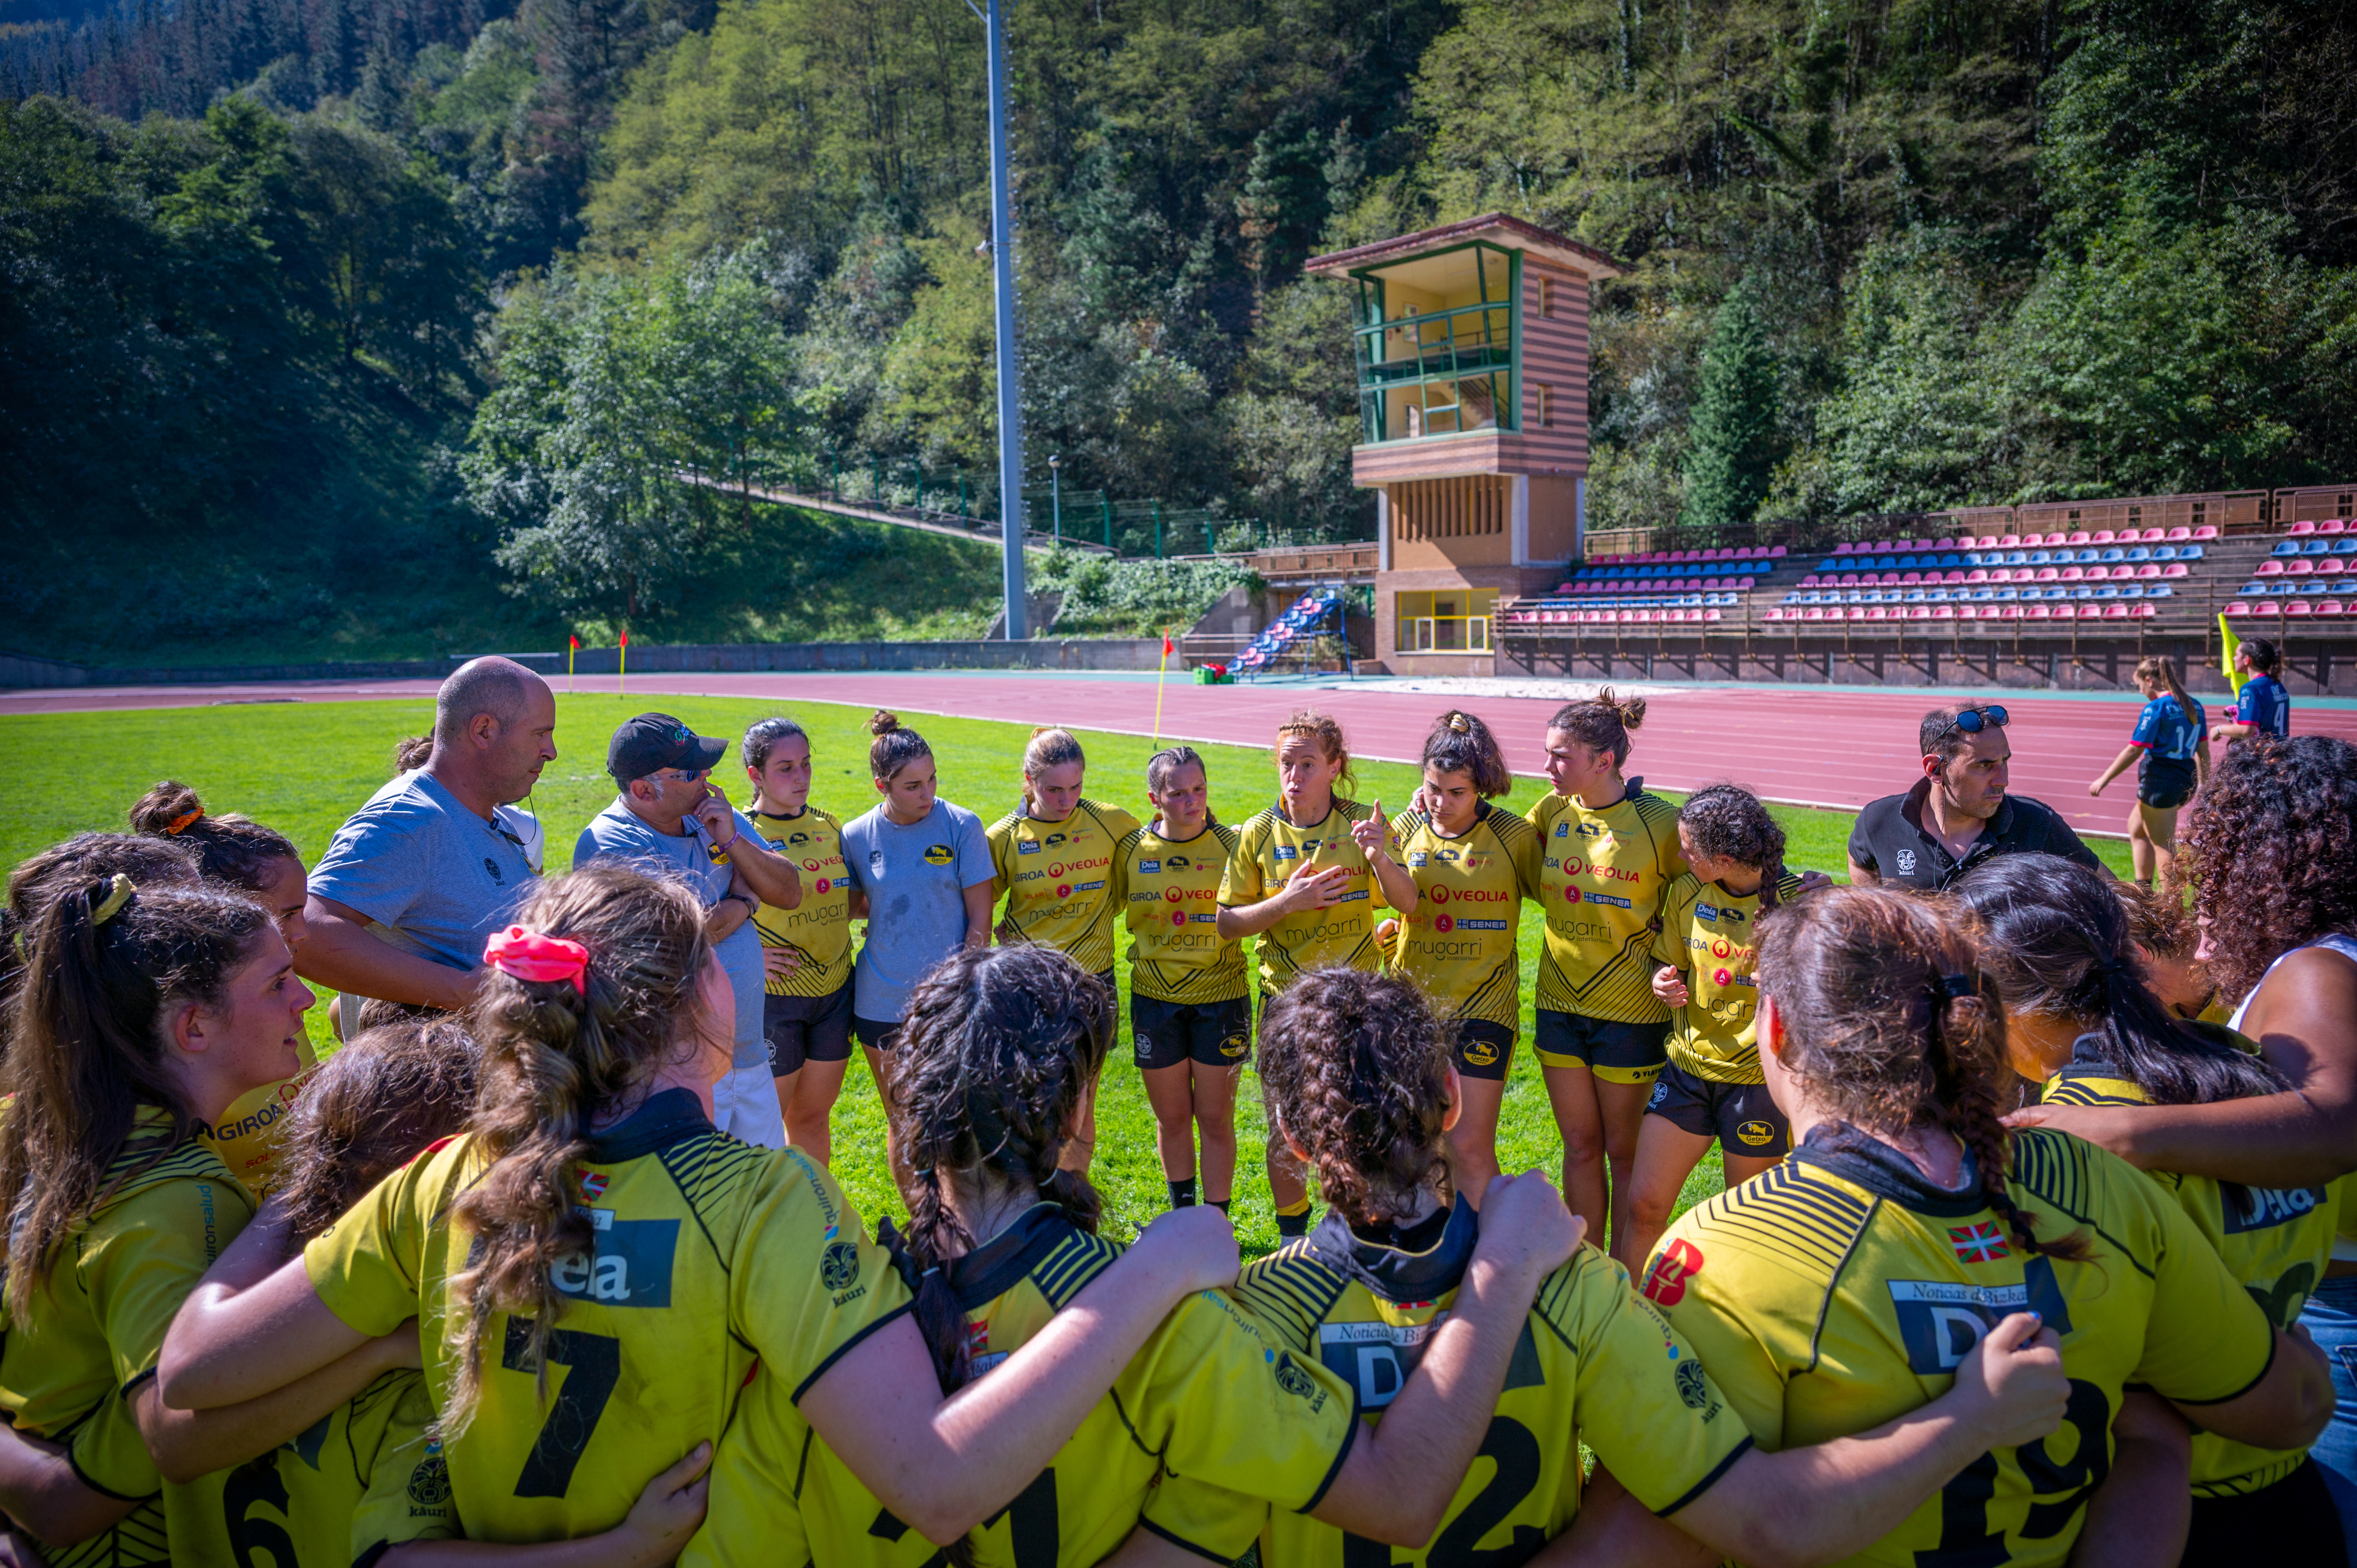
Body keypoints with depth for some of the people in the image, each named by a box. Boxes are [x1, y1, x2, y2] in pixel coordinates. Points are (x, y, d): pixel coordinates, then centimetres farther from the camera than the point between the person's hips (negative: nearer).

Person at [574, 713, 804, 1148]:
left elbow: (790, 894, 2)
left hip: (750, 1052, 7)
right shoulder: (607, 845, -18)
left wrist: (732, 841, -12)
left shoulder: (719, 816, 4)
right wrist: (743, 904, -9)